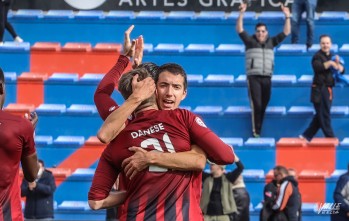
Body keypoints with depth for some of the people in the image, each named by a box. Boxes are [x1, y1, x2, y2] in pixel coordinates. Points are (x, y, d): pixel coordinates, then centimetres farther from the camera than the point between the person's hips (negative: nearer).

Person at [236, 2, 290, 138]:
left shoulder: (271, 42, 11)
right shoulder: (250, 41, 3)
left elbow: (286, 32, 10)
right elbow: (239, 30, -8)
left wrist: (287, 17, -1)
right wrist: (241, 14, -20)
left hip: (266, 78, 3)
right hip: (253, 77, -3)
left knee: (263, 105, 5)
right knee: (256, 104, -12)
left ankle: (258, 130, 14)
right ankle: (255, 131, -10)